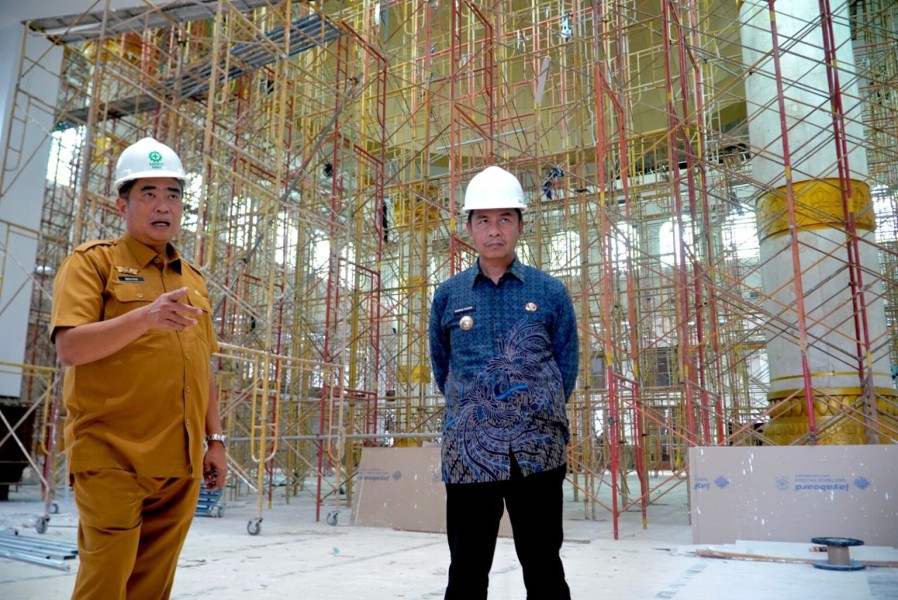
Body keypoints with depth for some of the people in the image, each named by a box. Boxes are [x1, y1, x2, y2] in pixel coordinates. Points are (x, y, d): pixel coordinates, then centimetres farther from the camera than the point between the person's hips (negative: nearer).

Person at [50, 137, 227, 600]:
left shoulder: (192, 281, 18)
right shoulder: (91, 261, 2)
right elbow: (69, 347, -11)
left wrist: (215, 439, 13)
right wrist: (144, 317, -26)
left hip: (180, 462, 5)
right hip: (112, 456, -5)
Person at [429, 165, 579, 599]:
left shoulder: (550, 292, 2)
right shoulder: (448, 296, 4)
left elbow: (567, 368, 8)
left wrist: (535, 413, 8)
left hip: (537, 453, -1)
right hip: (468, 455, 1)